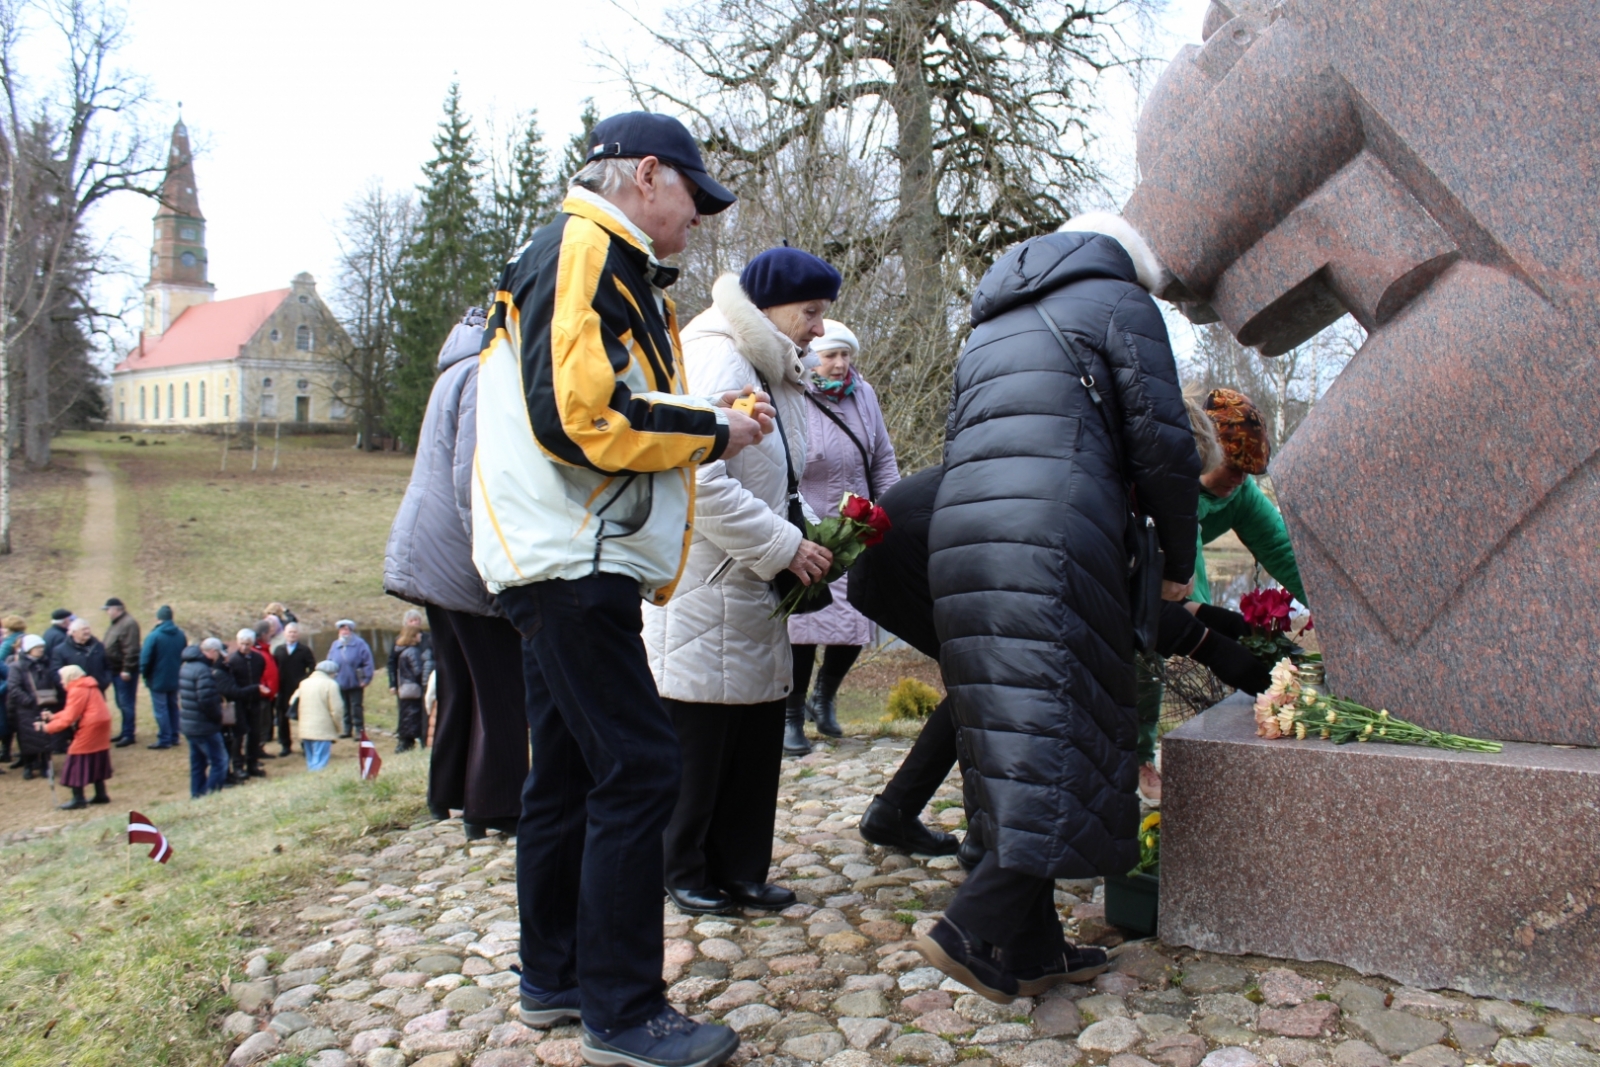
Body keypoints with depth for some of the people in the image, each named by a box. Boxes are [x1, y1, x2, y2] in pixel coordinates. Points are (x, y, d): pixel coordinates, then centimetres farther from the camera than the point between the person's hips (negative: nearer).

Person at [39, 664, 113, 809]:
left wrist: (48, 727, -13)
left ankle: (78, 799, 1)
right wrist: (53, 716, 13)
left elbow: (69, 718, -17)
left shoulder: (77, 691, -13)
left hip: (91, 727, -10)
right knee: (96, 760, 17)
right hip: (101, 725, 10)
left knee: (77, 759, -1)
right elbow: (72, 711, 19)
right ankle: (101, 794, 21)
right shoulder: (88, 687, 17)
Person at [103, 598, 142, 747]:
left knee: (126, 703, -5)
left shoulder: (129, 623, -17)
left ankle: (128, 735, -1)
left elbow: (131, 649, -22)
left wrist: (127, 669, -24)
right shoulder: (115, 624, 14)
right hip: (115, 669, 10)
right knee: (122, 703, 16)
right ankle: (125, 732, 24)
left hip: (125, 671, -10)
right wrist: (108, 668, 18)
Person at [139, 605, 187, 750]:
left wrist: (144, 674, 2)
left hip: (158, 680, -6)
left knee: (160, 709, 1)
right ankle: (174, 737, 20)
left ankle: (164, 739, 4)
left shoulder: (153, 636, -19)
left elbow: (145, 659, -15)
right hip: (175, 679, 6)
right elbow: (184, 656, 10)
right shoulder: (181, 635, 0)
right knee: (173, 706, 16)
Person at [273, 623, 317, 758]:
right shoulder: (278, 650, 8)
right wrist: (276, 684, -6)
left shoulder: (305, 650, 1)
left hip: (299, 689, -3)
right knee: (282, 717, 6)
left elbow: (312, 667, -2)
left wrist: (305, 681, -14)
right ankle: (285, 745, 16)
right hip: (283, 690, 3)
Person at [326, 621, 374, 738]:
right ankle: (347, 730, 22)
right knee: (345, 709, 13)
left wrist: (366, 679, -13)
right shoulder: (335, 645, 7)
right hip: (340, 684, 5)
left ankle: (359, 731, 6)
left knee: (357, 708, 0)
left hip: (356, 684, -5)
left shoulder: (359, 644, -7)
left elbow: (368, 663, -9)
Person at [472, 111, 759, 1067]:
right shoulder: (582, 252, -10)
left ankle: (554, 980, 27)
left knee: (572, 770, 15)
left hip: (575, 565, 11)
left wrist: (701, 419, 10)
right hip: (574, 560, -11)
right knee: (638, 768, -10)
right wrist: (707, 432, -12)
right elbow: (576, 416, -22)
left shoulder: (607, 265, 23)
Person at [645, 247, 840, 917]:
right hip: (705, 592, -10)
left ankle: (738, 872, 24)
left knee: (757, 736, 12)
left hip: (751, 593, 10)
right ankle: (684, 872, 20)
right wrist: (785, 547, -20)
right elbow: (701, 485, -26)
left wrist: (806, 543, 8)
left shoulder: (768, 371, 17)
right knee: (699, 741, 3)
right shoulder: (716, 361, -16)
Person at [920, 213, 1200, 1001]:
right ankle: (971, 928, -11)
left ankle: (1031, 950, 13)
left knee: (1015, 745, 9)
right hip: (1050, 545, -7)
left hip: (960, 538, 7)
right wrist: (1178, 561, 13)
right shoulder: (1118, 302, 11)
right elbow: (1161, 446, 3)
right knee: (1059, 740, -5)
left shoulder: (993, 325, 31)